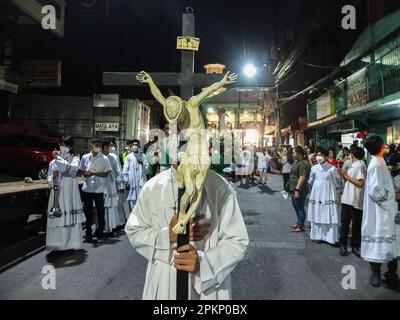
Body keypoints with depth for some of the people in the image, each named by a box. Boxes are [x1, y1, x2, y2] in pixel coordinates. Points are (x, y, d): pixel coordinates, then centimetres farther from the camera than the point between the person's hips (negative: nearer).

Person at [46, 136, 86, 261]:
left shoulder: (75, 159, 6)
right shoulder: (53, 162, 14)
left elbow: (72, 169, -16)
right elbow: (49, 180, 12)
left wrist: (59, 158, -18)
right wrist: (53, 177, -10)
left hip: (70, 194, -2)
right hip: (57, 194, 2)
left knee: (70, 219, -1)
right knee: (56, 220, -2)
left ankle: (70, 245, 10)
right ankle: (57, 247, 7)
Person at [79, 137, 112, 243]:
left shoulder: (104, 159, -4)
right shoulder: (85, 157, 4)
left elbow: (106, 174, -6)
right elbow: (81, 170, 12)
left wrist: (94, 173, -18)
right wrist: (85, 173, -9)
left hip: (99, 189, -2)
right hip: (87, 188, 3)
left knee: (100, 212, 6)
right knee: (88, 212, 12)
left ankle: (100, 234, 20)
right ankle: (88, 234, 25)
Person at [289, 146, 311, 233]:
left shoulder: (303, 163, -19)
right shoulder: (298, 162, 12)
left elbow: (302, 178, -25)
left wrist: (297, 190, -26)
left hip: (299, 189, -10)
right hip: (293, 188, 10)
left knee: (300, 208, 1)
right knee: (295, 206, 21)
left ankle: (300, 227, 13)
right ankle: (299, 223, 36)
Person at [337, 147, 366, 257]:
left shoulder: (359, 166, -12)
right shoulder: (353, 166, 12)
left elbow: (361, 184, -20)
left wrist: (346, 176, -14)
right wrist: (343, 175, 5)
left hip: (356, 201, -7)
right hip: (347, 199, 7)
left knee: (356, 225, 7)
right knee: (344, 223, 10)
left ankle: (355, 246, 19)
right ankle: (343, 245, 19)